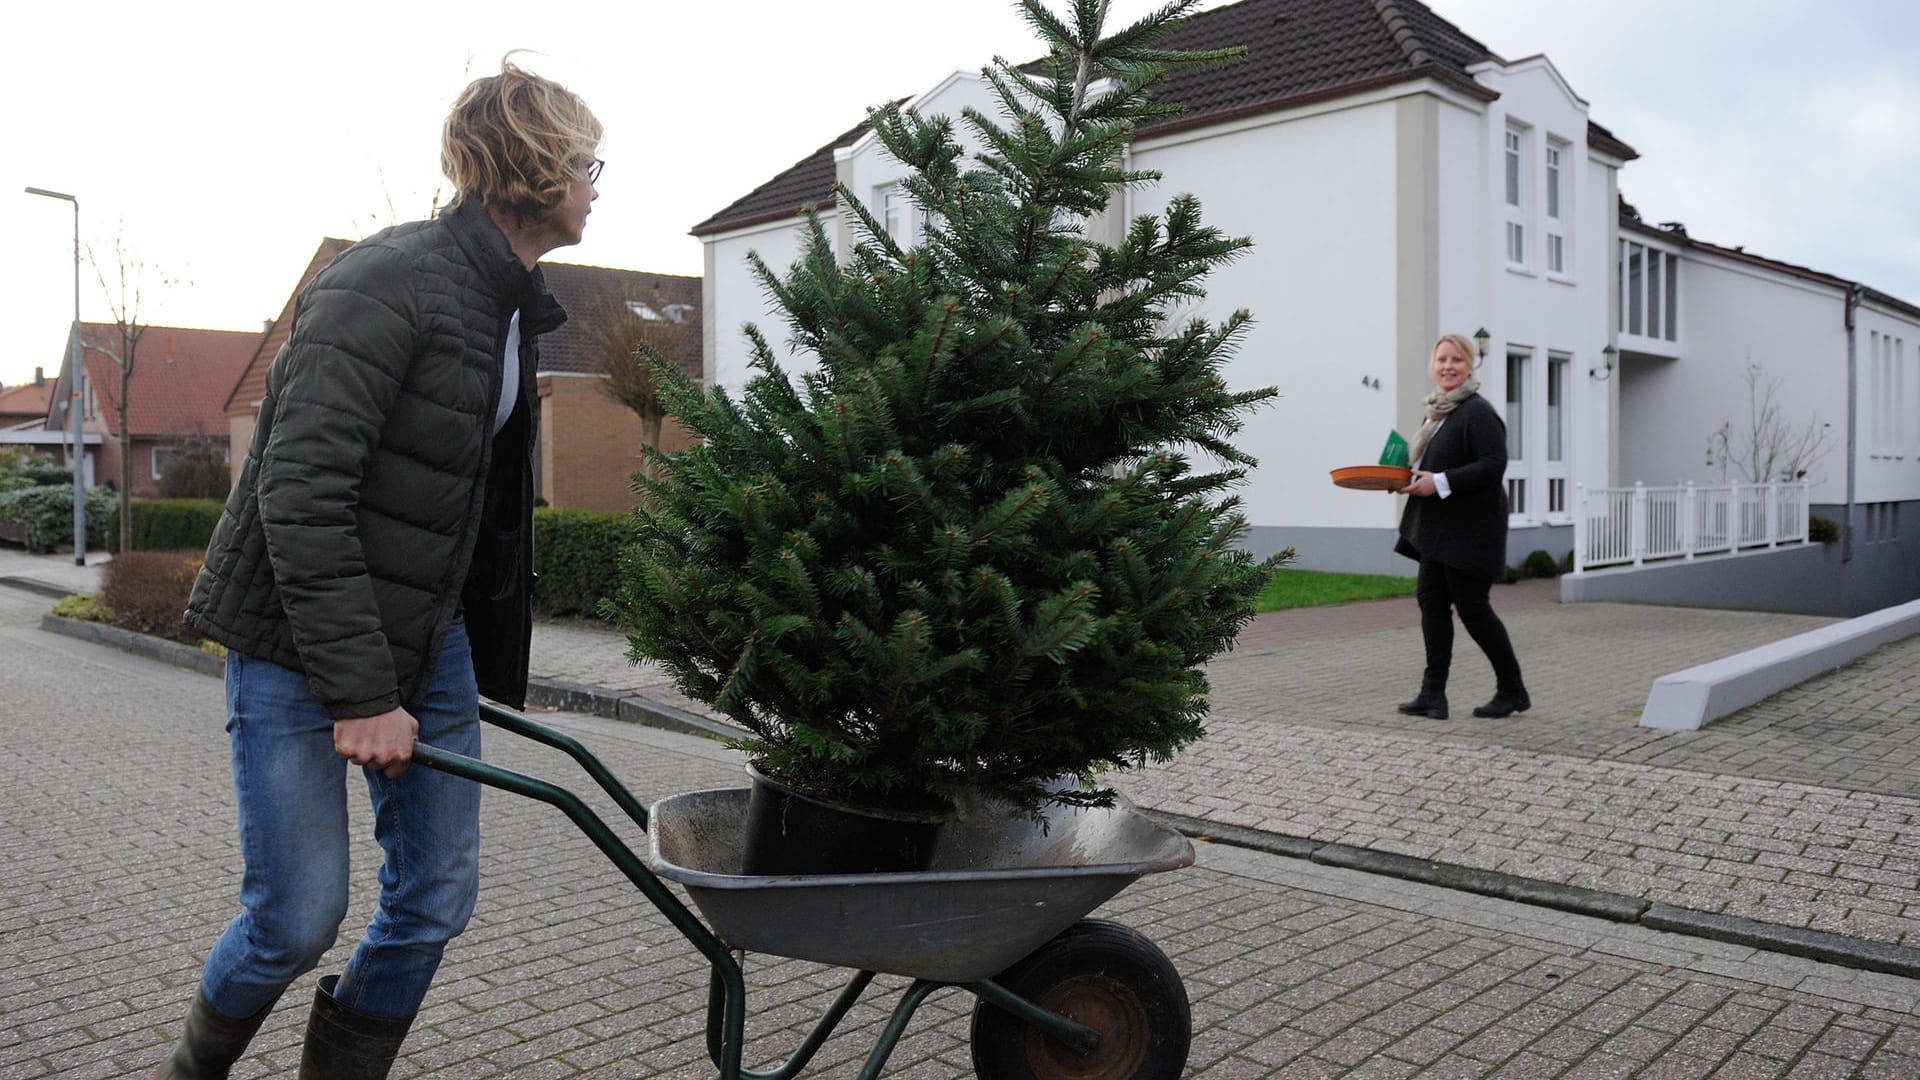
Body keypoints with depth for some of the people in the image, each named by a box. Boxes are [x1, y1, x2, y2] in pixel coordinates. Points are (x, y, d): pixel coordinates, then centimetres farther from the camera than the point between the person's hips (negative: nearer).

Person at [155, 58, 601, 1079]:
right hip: (297, 640, -8)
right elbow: (301, 495, -24)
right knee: (300, 914, -1)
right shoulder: (389, 280, -19)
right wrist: (360, 695, -24)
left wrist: (486, 656, 18)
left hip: (427, 636, 8)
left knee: (437, 898, 6)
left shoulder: (509, 303, 8)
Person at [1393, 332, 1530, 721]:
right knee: (1431, 600, 5)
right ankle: (1433, 695, 8)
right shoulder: (1438, 411, 15)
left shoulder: (1478, 412, -14)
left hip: (1470, 527, -9)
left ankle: (1512, 691, 15)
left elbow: (1493, 465, -22)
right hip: (1438, 527, 9)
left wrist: (1439, 483, -24)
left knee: (1471, 605, -3)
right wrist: (1410, 479, 7)